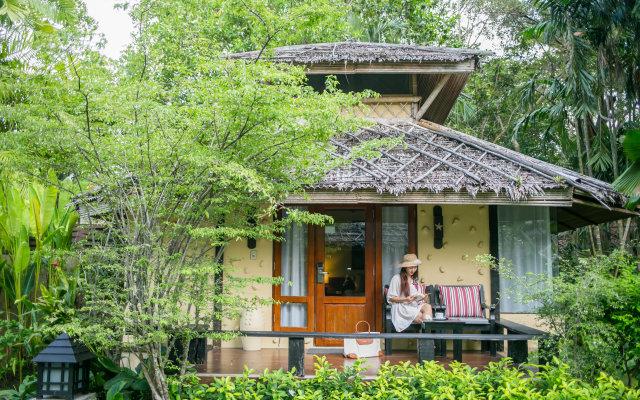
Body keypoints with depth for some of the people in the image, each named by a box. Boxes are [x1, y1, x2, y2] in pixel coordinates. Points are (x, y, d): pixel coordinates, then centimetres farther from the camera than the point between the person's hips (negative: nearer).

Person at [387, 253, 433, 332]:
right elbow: (390, 298, -3)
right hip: (401, 307, -6)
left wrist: (420, 298, -2)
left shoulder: (415, 279, 21)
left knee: (428, 306, -30)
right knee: (422, 317, -33)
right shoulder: (397, 278, -1)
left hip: (415, 305, 6)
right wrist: (406, 299, -16)